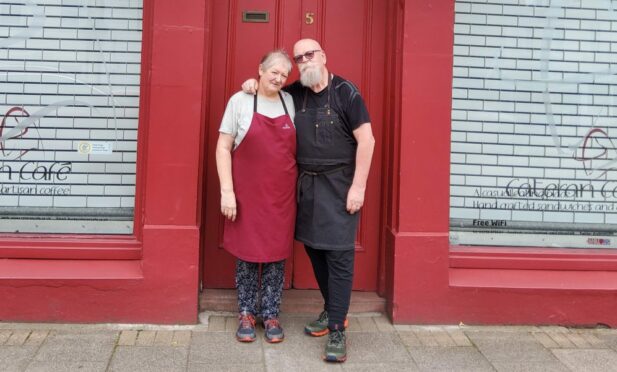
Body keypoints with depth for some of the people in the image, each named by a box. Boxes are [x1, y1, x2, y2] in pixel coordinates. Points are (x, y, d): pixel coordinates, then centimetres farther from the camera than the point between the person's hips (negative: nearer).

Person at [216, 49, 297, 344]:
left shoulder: (291, 102, 6)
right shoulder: (240, 101, -3)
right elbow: (223, 148, -4)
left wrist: (299, 187, 7)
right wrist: (227, 191, -10)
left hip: (282, 195, 3)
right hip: (247, 193, -2)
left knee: (276, 255, 7)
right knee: (246, 253, 7)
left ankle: (271, 315, 20)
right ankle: (246, 314, 21)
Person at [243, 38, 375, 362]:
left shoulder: (345, 92, -9)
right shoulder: (295, 94, 7)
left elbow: (366, 139, -11)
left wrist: (358, 186, -16)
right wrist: (253, 85, 5)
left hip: (338, 184, -6)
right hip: (307, 183, 6)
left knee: (338, 255, -7)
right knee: (314, 249, 12)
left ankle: (337, 330, -2)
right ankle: (332, 310, 30)